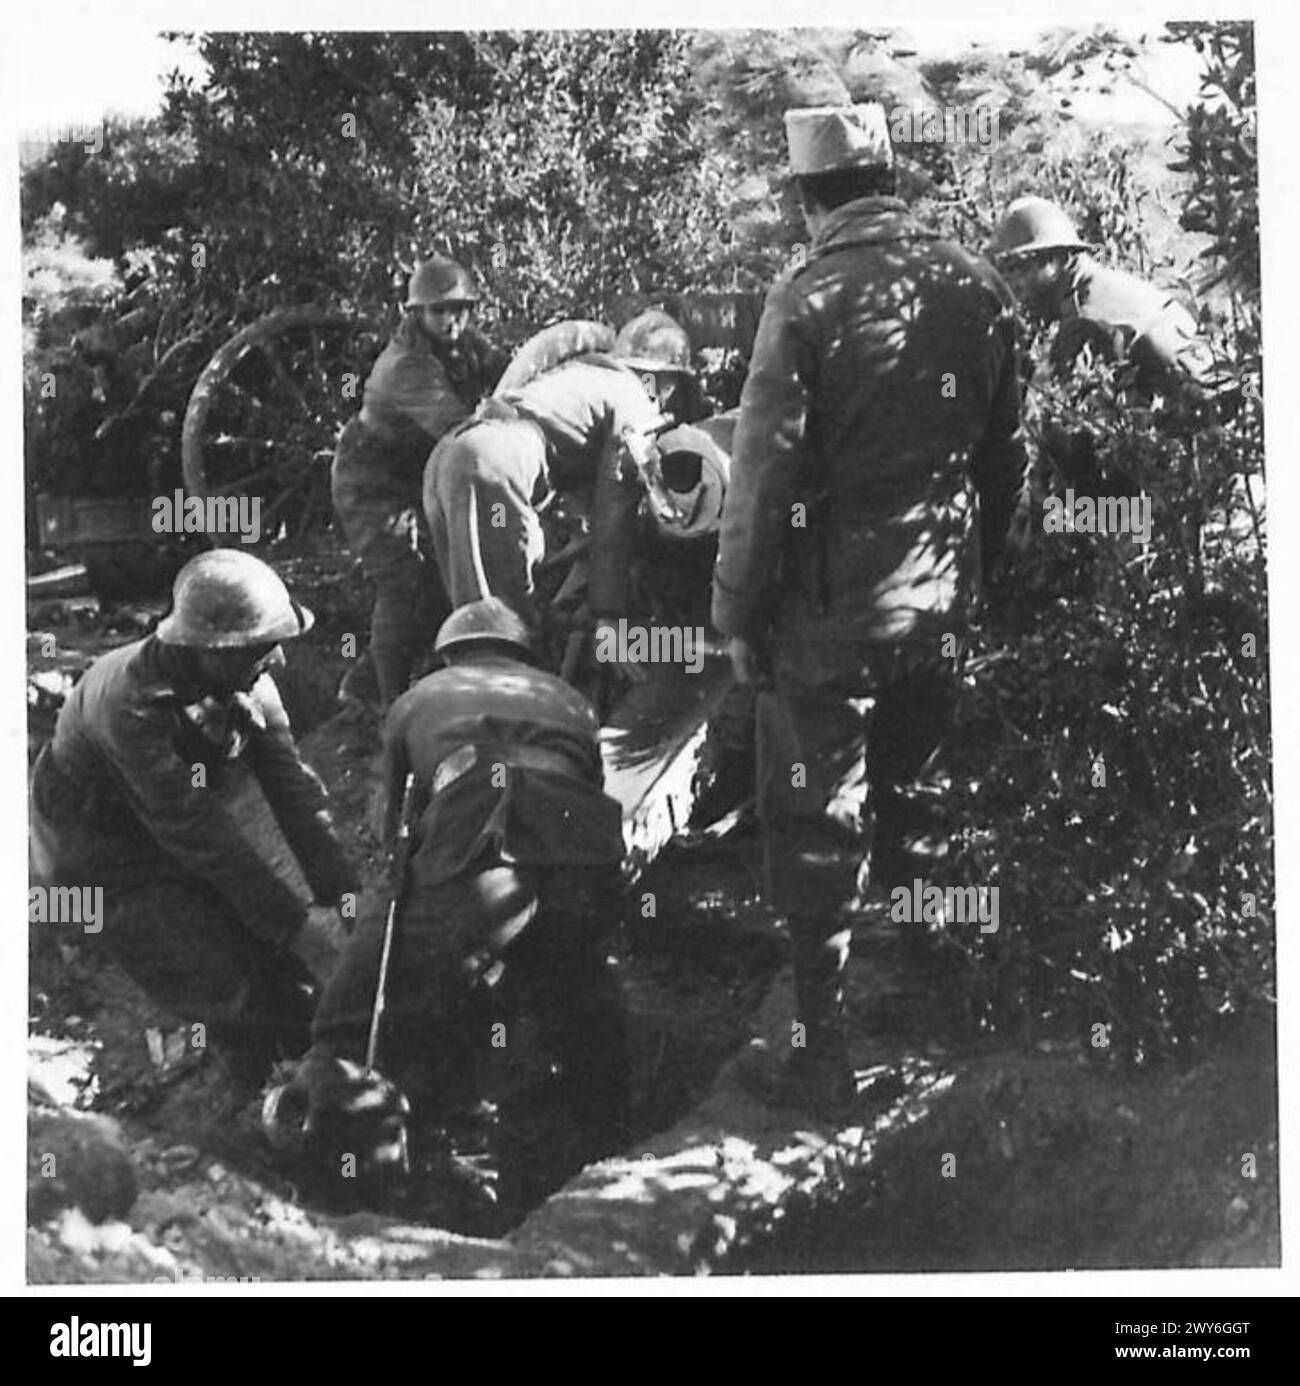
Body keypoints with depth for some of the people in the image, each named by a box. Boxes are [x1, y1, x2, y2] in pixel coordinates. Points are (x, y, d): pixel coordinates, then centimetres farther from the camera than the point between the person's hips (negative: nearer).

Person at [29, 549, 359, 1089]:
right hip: (106, 857, -6)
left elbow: (294, 787, -13)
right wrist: (295, 923, -29)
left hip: (185, 840, 6)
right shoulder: (131, 705, -35)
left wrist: (341, 895, -21)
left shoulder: (250, 686, -14)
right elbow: (196, 830, -33)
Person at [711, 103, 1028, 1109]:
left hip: (827, 610, -5)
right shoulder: (976, 289, -1)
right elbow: (1007, 455, 8)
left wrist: (739, 613, -6)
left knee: (807, 825, 6)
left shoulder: (809, 301, -16)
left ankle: (826, 1052, 9)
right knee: (908, 802, 23)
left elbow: (765, 475, -15)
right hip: (941, 603, 5)